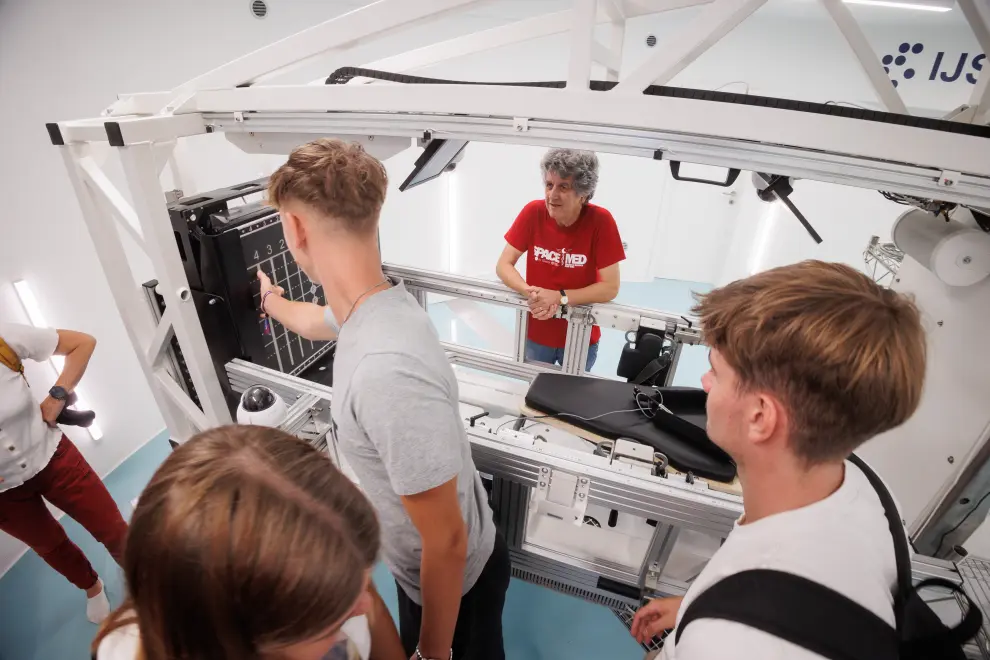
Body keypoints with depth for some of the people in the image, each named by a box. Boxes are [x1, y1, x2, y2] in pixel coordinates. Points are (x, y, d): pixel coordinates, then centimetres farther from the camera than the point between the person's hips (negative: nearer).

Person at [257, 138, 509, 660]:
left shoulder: (387, 372, -43)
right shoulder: (370, 306, -13)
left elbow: (446, 542, -31)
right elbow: (319, 321, 14)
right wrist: (271, 299, 36)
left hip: (454, 579, -7)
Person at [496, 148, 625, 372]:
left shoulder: (600, 221, -20)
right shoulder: (533, 212, -15)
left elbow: (610, 288, -19)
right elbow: (503, 265, -11)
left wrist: (560, 297, -28)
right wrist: (530, 292, -29)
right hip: (535, 334, 2)